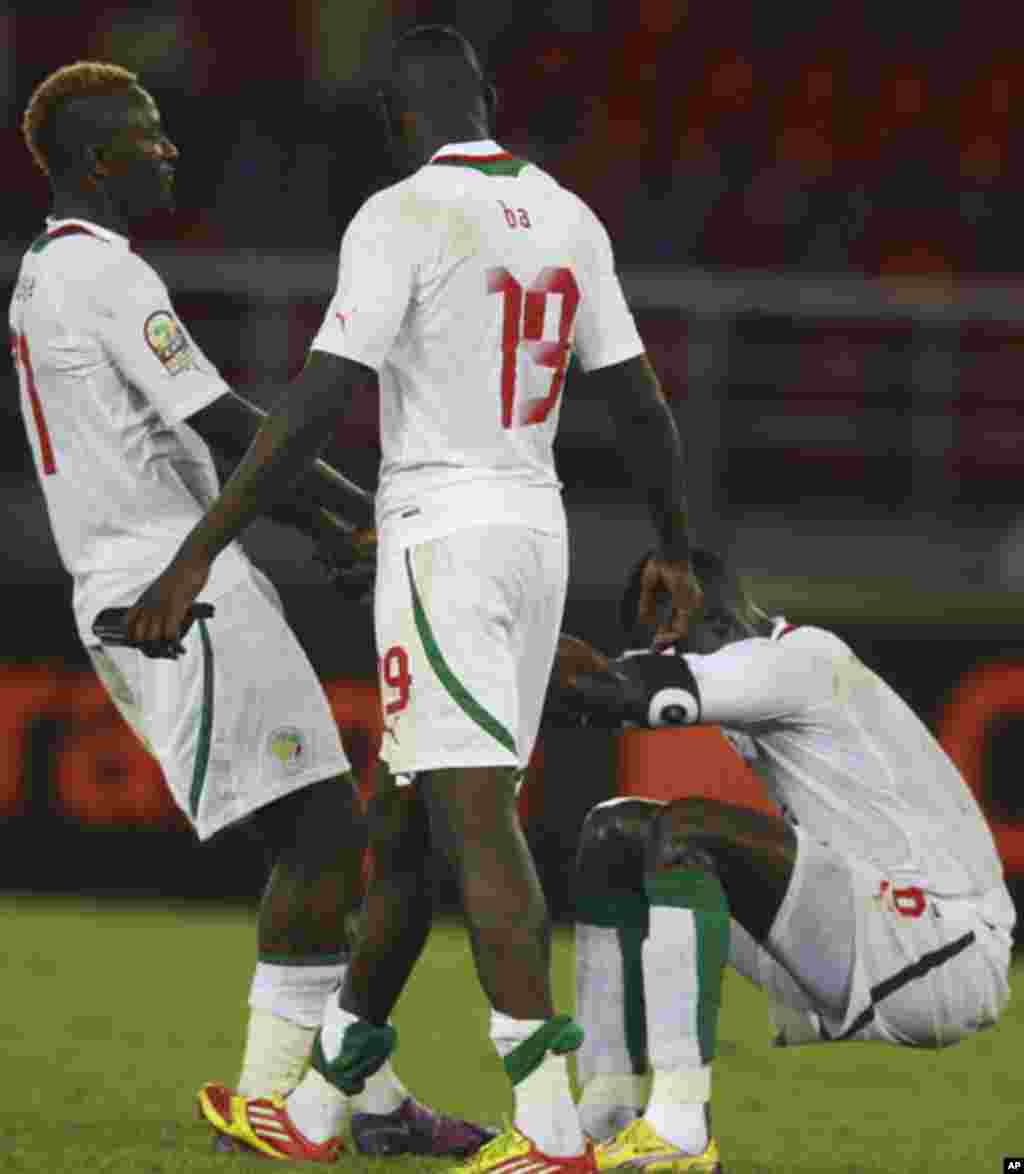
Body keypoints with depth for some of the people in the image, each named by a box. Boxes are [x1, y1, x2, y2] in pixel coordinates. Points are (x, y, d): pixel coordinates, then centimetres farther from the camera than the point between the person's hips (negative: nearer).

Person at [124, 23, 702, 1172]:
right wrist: (675, 550, 30)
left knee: (474, 817, -13)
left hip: (444, 537, -8)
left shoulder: (400, 220, -11)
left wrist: (198, 554, -15)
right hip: (536, 529, 8)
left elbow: (315, 404, -17)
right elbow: (639, 403, 16)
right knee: (414, 815, 14)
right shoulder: (567, 218, 10)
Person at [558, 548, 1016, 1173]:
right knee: (614, 833, 8)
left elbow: (622, 694, -22)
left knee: (680, 829, -28)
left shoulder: (805, 661, -16)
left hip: (942, 955, -10)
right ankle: (606, 1114, 3)